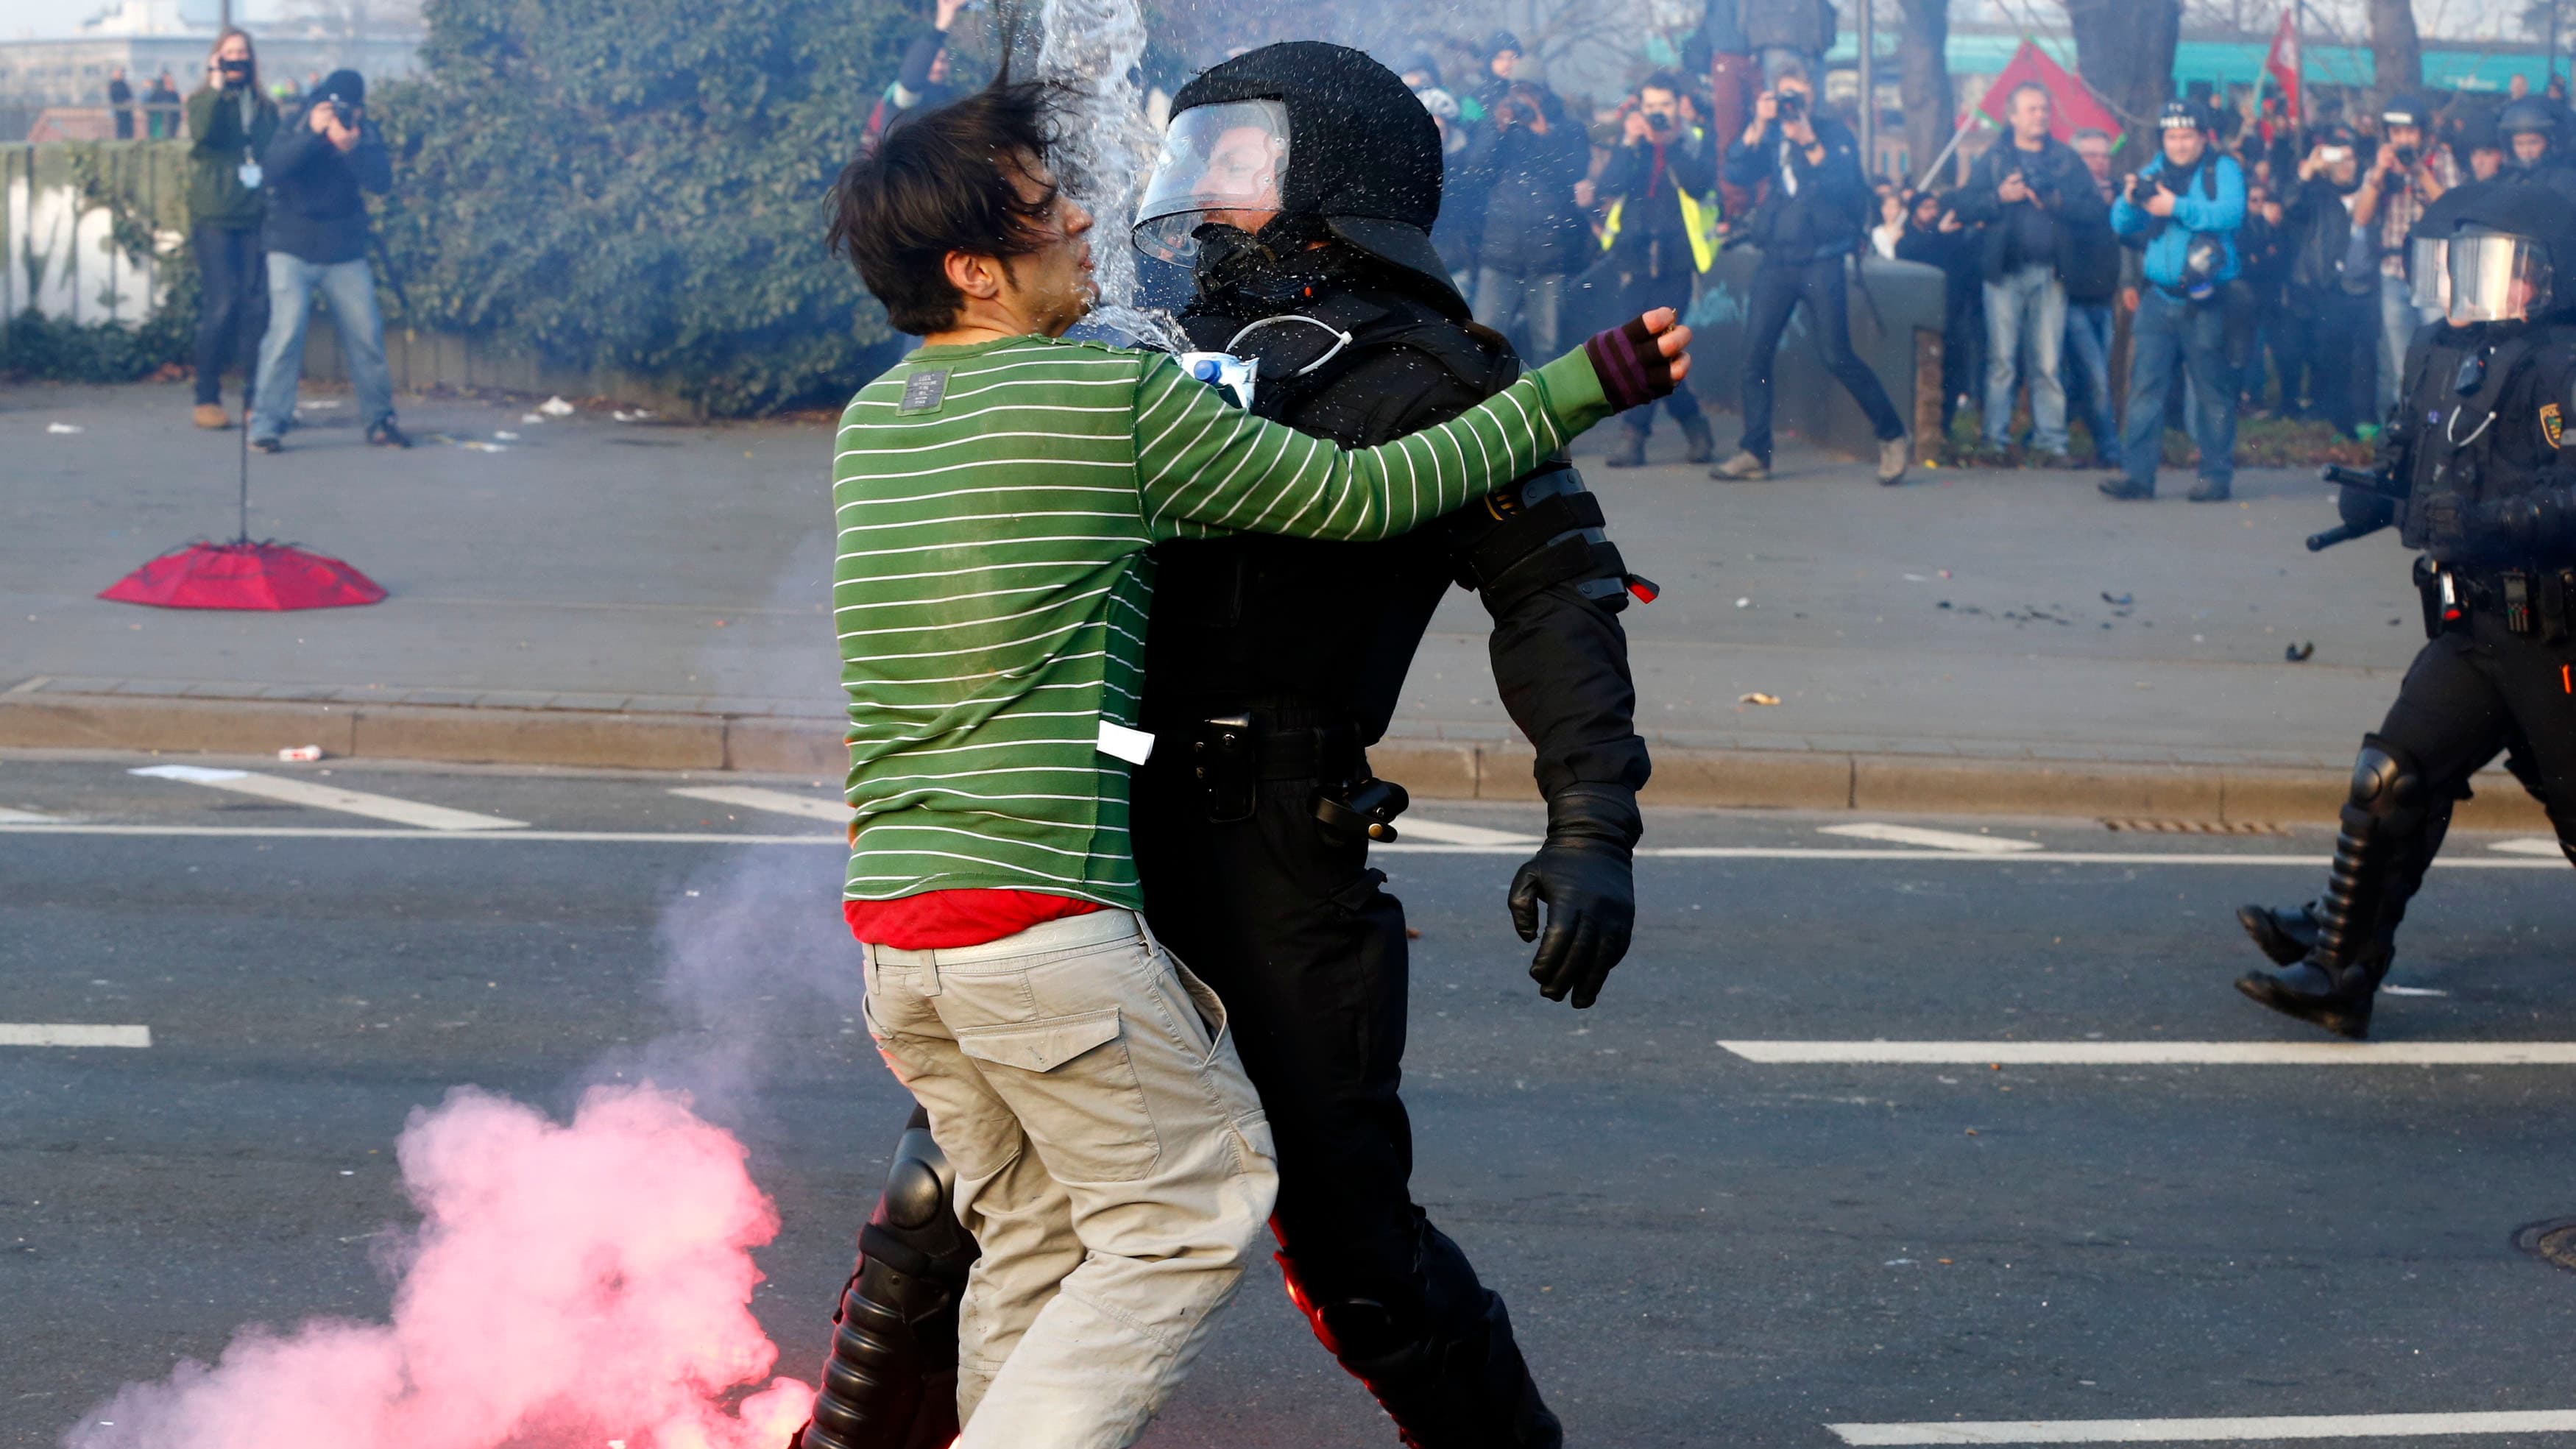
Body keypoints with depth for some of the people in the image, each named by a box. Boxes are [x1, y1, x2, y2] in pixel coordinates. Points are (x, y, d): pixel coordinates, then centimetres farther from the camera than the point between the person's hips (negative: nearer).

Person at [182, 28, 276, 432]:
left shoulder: (266, 109, 16)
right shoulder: (204, 102, 5)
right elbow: (202, 131, -17)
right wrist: (217, 85, -14)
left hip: (256, 220, 4)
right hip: (214, 219, -3)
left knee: (257, 308, -1)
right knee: (220, 307, -10)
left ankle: (254, 400, 3)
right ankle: (207, 399, -4)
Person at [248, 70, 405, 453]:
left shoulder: (366, 134, 1)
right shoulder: (296, 127, -6)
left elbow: (382, 182, -13)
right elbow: (271, 169, -22)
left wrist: (352, 148, -29)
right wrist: (312, 134, -30)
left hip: (345, 253, 3)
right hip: (293, 250, -3)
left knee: (366, 334, 1)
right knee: (286, 331, -14)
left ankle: (379, 420, 15)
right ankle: (266, 425, -11)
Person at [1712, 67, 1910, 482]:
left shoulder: (1835, 134, 1)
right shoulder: (1771, 138, 12)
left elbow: (1845, 187, -13)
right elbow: (1737, 171, -2)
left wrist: (1810, 143, -18)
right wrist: (1758, 125, -10)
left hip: (1821, 261, -5)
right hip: (1776, 261, 5)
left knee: (1838, 356, -9)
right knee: (1755, 356, -1)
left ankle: (1892, 437, 4)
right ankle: (1754, 452, 6)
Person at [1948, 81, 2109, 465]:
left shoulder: (2067, 160, 11)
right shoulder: (1993, 160, 10)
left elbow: (2095, 210, 3)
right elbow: (1962, 206, 2)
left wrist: (2056, 203, -11)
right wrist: (2000, 197, -11)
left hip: (2049, 271, 1)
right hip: (2005, 272, -1)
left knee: (2047, 364, 0)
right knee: (2001, 359, -3)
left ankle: (2051, 443, 1)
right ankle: (1996, 442, 1)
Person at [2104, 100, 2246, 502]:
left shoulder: (2222, 170, 1)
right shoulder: (2154, 171, 13)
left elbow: (2230, 213, -17)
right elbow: (2122, 225, 7)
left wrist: (2176, 207, -21)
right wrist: (2130, 201, -14)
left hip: (2204, 302, -4)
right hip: (2159, 299, 4)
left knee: (2212, 390, 1)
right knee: (2145, 385, -2)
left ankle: (2216, 476, 6)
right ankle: (2138, 473, -1)